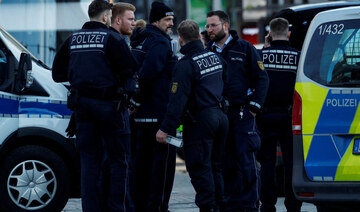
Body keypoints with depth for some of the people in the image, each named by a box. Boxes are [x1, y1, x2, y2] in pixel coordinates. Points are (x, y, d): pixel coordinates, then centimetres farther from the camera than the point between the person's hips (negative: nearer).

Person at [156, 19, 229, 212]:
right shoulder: (214, 57, 8)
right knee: (214, 167, 16)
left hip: (200, 120, -8)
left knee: (199, 168, -3)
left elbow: (177, 99, -20)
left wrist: (165, 129, -20)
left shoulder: (185, 65, -15)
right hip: (220, 116, 8)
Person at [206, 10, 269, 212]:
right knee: (225, 164, 6)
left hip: (242, 114, -4)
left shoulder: (244, 48, 2)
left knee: (247, 162, -6)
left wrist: (254, 106, -7)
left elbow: (261, 78, 1)